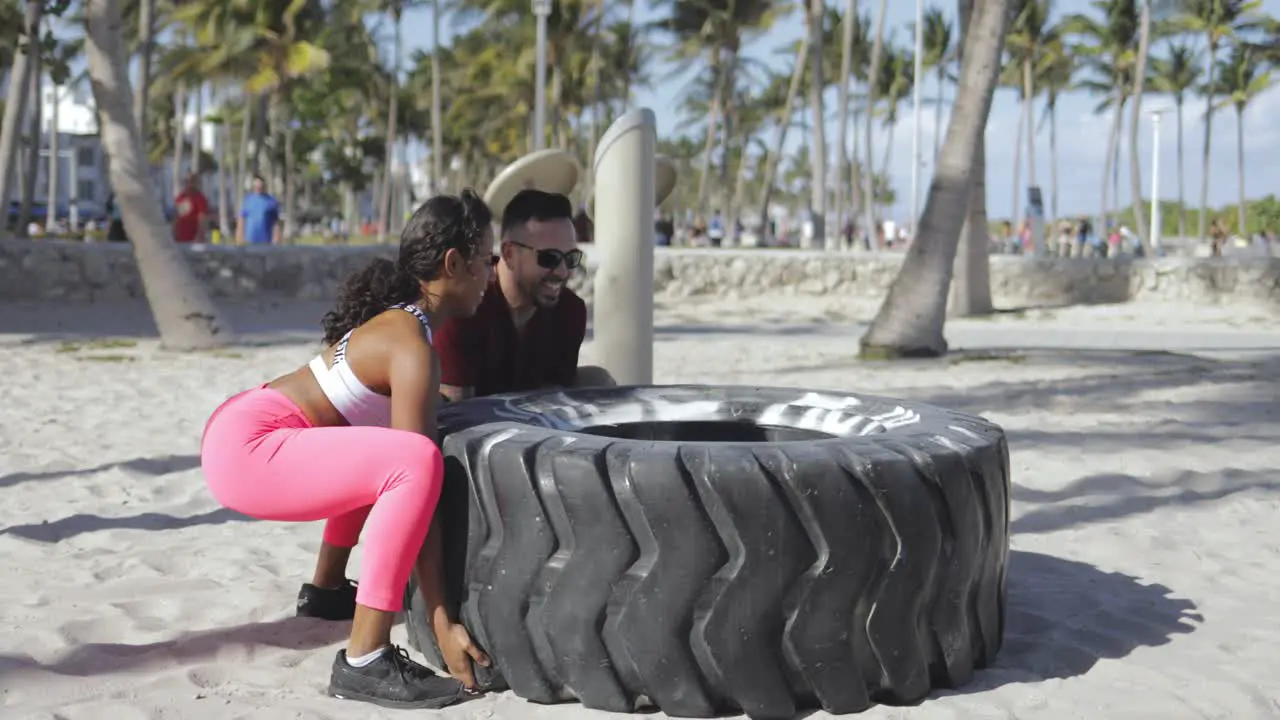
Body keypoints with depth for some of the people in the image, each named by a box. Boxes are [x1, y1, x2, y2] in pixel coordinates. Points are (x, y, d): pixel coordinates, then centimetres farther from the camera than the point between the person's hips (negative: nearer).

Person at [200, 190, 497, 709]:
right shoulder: (411, 348, -18)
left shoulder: (399, 317, 10)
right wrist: (442, 623, -21)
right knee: (415, 462, -29)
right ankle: (364, 663, -26)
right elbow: (415, 476, -22)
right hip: (246, 454, -11)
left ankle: (326, 588, 38)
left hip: (243, 427, 11)